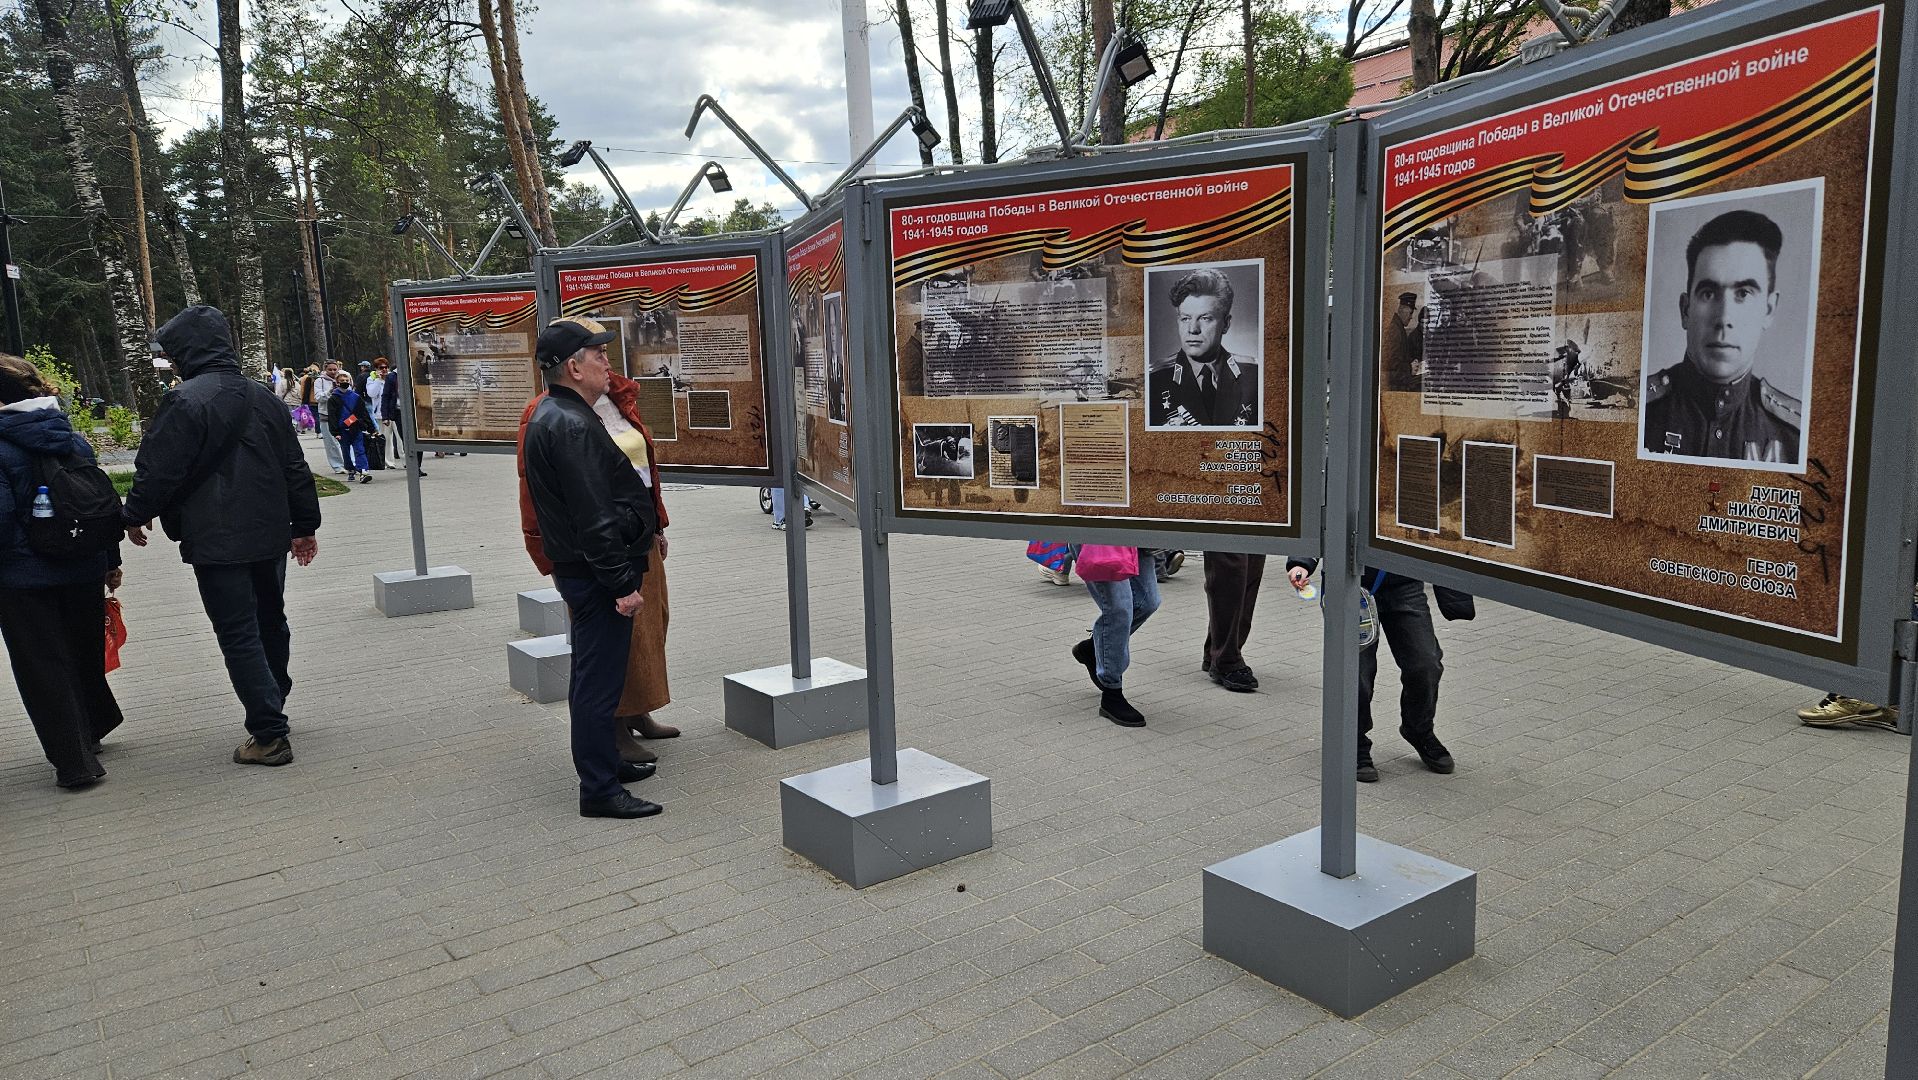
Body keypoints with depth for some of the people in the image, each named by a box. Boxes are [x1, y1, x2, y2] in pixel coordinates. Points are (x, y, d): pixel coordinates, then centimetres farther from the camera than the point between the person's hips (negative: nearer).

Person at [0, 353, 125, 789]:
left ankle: (76, 763, 5)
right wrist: (111, 562, 17)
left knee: (42, 669, 4)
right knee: (84, 655, 21)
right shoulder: (75, 440, 3)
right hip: (84, 570, 6)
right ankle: (92, 731, 37)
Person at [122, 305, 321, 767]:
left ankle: (270, 735, -4)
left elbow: (158, 469, -13)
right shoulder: (262, 396, 8)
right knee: (271, 622, 19)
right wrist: (305, 525, 18)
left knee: (239, 636, -3)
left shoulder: (184, 401, -14)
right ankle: (272, 712, 32)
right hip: (270, 535, 7)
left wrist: (136, 516, 6)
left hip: (217, 542, -7)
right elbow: (294, 466, 11)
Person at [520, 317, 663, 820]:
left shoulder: (550, 416, 14)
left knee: (593, 677, 20)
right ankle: (599, 789, 5)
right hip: (595, 572, -11)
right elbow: (594, 517, -25)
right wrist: (622, 583, -23)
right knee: (599, 680, -3)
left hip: (580, 569, 11)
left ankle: (604, 762, 34)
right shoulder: (571, 426, -21)